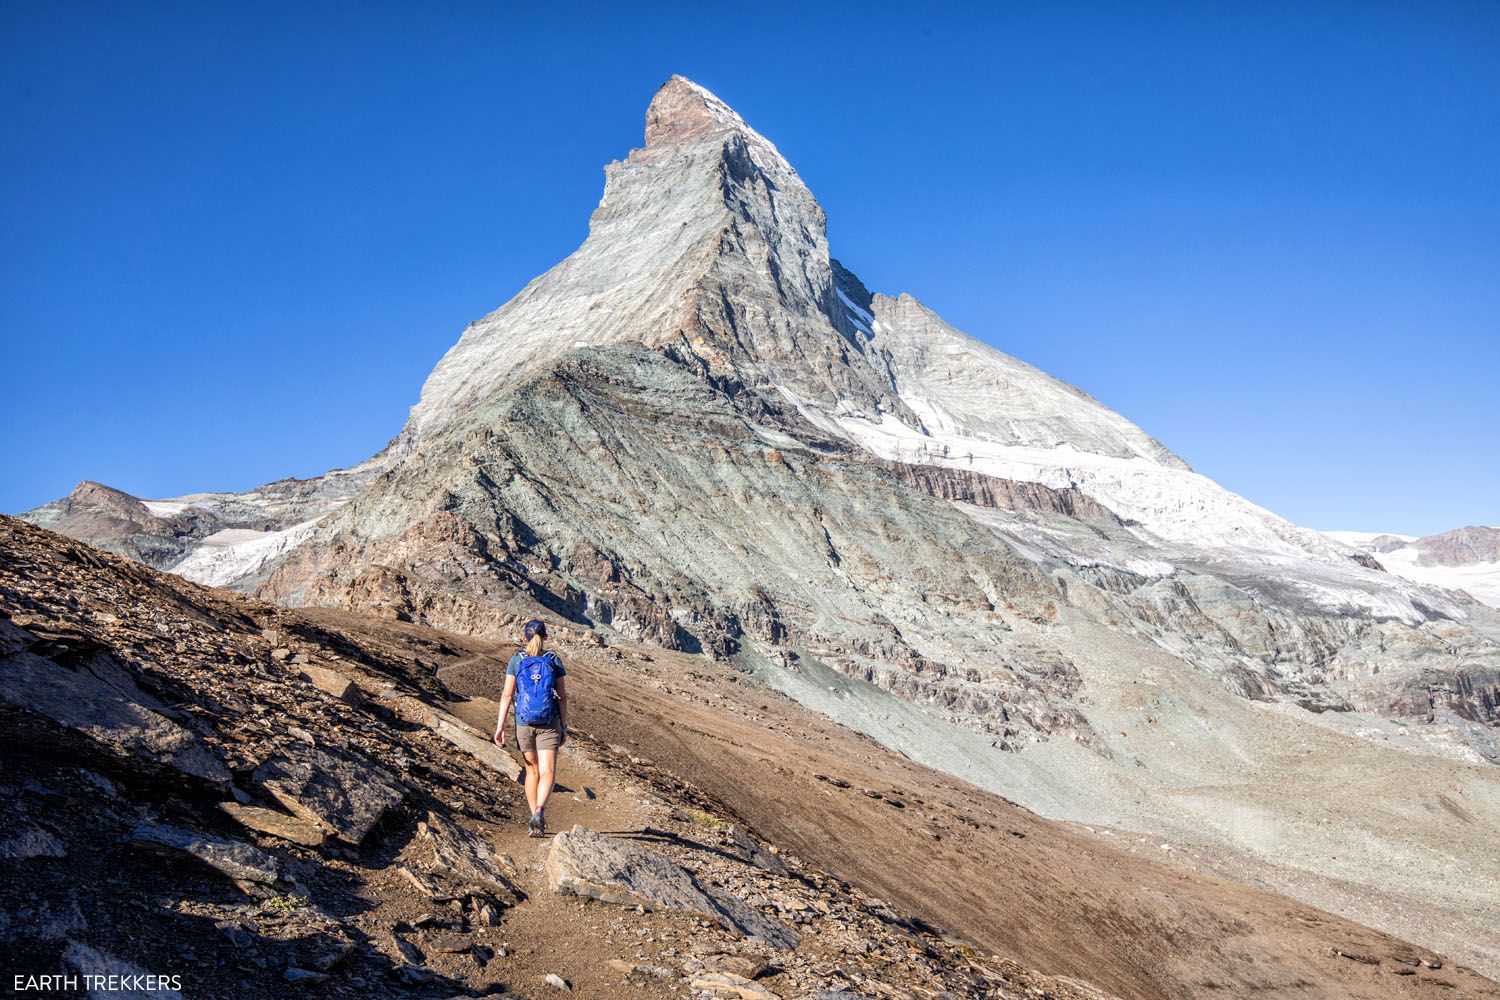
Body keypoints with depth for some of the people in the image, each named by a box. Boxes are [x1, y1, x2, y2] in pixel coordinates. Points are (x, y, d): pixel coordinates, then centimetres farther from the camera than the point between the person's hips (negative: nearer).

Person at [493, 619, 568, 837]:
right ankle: (538, 813, -28)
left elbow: (507, 695, -6)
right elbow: (562, 697, 0)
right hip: (549, 723, -2)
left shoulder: (516, 660, 0)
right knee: (547, 773, -5)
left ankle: (536, 819, 21)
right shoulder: (554, 660, 0)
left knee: (532, 771, 18)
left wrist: (500, 727, -5)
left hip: (524, 723, 2)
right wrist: (564, 726, 9)